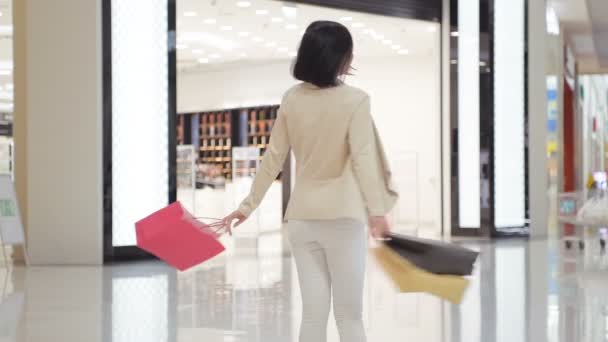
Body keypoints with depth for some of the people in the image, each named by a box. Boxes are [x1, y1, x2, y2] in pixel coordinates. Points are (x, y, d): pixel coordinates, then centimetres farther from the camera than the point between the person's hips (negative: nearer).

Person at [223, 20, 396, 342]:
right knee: (349, 315, 2)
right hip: (342, 217, -4)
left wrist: (249, 204, 13)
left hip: (301, 217, 4)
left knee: (313, 314, 7)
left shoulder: (291, 99, 4)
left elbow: (273, 157, 6)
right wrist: (377, 211, -24)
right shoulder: (355, 99, -9)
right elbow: (363, 158, -18)